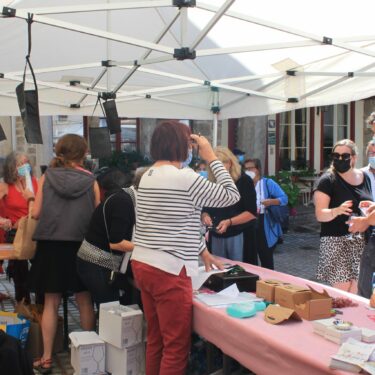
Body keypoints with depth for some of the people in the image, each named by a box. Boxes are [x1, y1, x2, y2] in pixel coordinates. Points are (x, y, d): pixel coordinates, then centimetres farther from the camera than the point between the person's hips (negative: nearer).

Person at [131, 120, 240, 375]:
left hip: (142, 265, 9)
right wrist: (211, 157, -1)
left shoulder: (147, 177, 12)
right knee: (176, 348, 3)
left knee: (156, 340, 19)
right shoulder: (185, 178, -15)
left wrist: (202, 251, 24)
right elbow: (231, 196, -5)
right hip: (169, 271, -9)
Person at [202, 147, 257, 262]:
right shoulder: (211, 183, 7)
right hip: (216, 237, 4)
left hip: (239, 236, -4)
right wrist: (205, 216, -9)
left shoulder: (244, 180, -6)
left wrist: (229, 222, -21)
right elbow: (205, 209, 14)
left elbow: (252, 213, -10)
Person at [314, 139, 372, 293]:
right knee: (341, 289, -7)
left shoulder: (364, 177, 11)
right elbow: (320, 214, -13)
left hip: (362, 241, 5)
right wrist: (337, 210, -31)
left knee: (357, 293, 6)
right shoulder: (327, 180, -5)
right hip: (337, 241, -5)